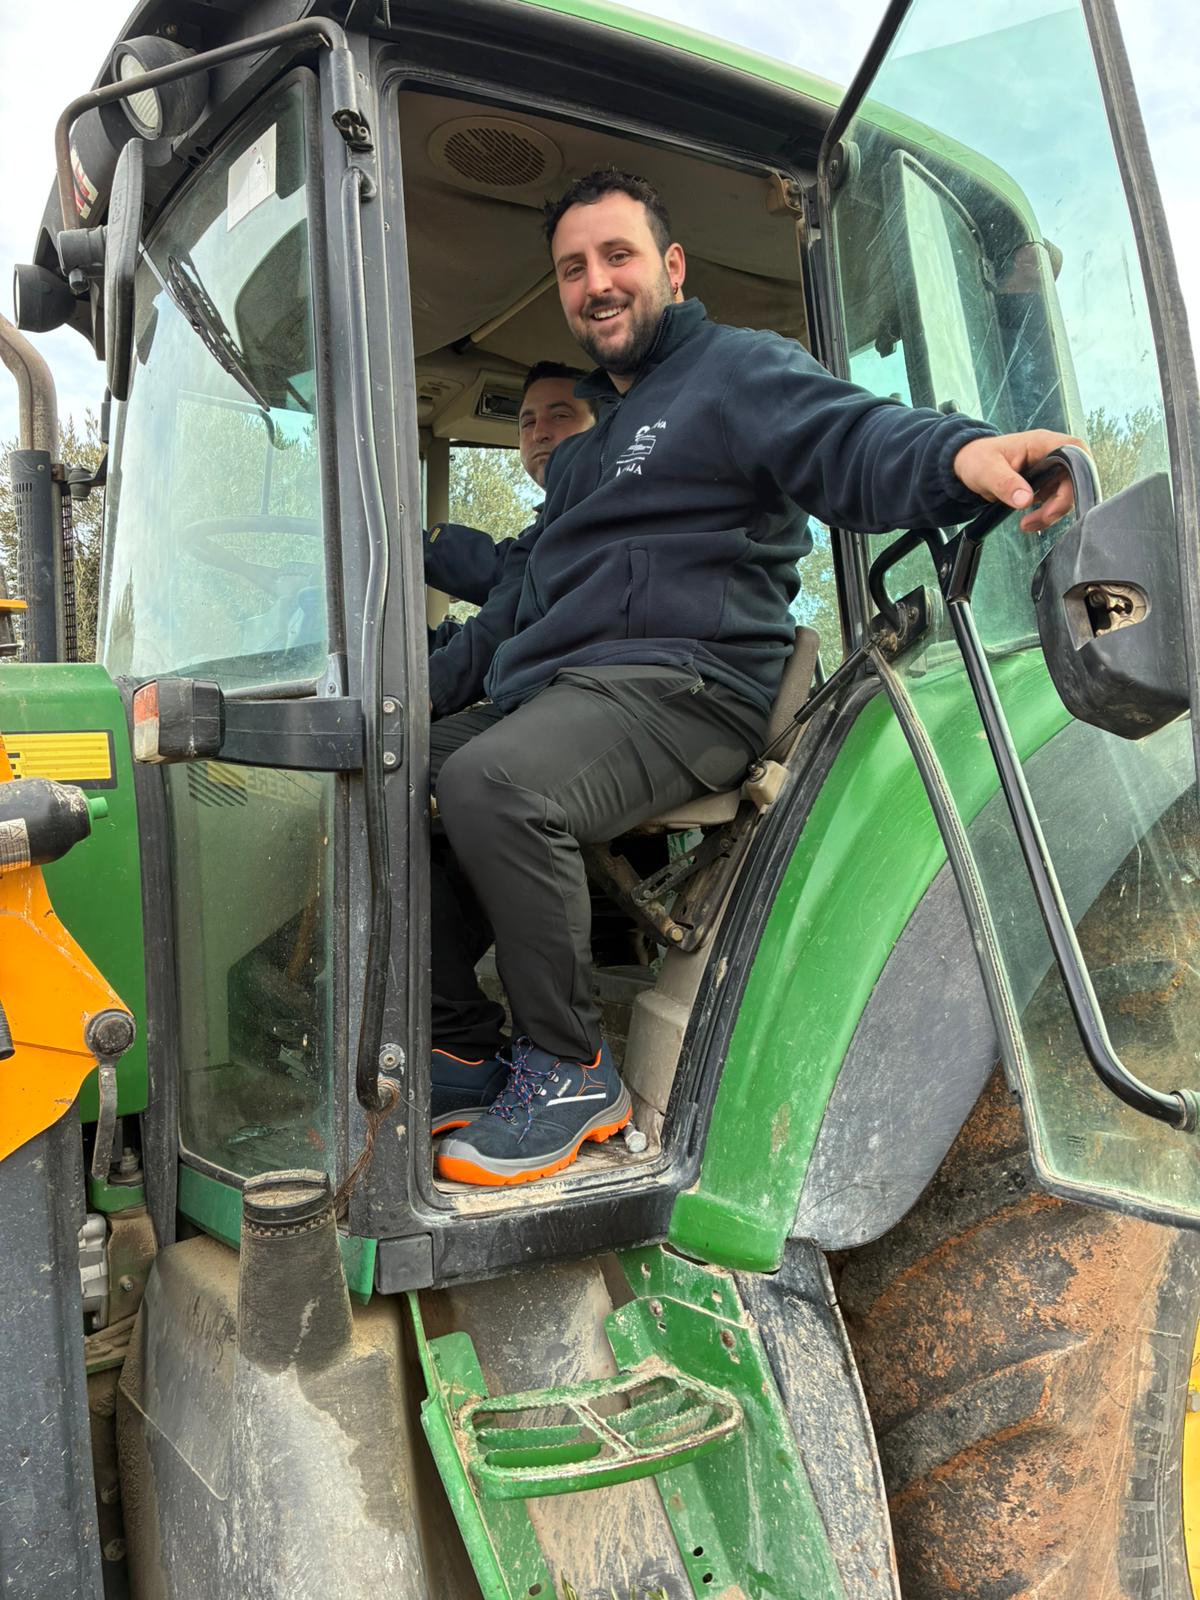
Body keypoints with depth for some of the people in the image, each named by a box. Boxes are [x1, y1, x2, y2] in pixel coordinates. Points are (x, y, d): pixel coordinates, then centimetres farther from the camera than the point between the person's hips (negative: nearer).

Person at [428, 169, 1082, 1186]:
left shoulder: (737, 368, 4)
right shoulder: (586, 438, 30)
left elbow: (850, 438, -17)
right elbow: (522, 593, 33)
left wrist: (960, 453, -41)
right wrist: (420, 691, 22)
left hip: (680, 687, -9)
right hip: (548, 698, 9)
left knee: (488, 781, -33)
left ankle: (572, 1070, -15)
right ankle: (471, 1055, 6)